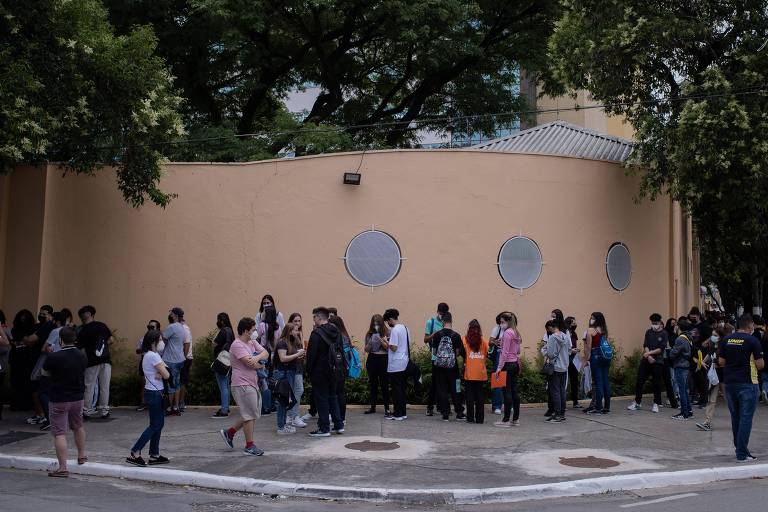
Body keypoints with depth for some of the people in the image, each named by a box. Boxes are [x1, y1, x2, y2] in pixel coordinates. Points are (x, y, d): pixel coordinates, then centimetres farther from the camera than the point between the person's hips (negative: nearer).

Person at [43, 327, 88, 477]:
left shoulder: (53, 358, -19)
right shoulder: (82, 356, -4)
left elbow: (47, 373, -1)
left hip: (59, 399, -5)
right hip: (78, 397, 5)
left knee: (59, 433, -2)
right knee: (78, 427, 25)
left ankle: (63, 467, -7)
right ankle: (81, 456, 39)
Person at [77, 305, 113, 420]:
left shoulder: (82, 331, -6)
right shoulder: (102, 325, 2)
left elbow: (80, 349, -7)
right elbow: (110, 339, 8)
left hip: (92, 362, -2)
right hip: (105, 360, 2)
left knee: (89, 387, 8)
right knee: (104, 387, 7)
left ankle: (87, 410, 13)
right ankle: (104, 411, 11)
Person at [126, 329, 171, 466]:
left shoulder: (148, 355, 12)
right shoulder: (153, 356, -18)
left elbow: (164, 371, 8)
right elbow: (166, 375, -19)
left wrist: (160, 373, -12)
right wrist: (162, 373, 0)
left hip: (154, 392, 9)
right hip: (154, 393, -9)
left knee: (158, 424, 13)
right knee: (155, 425, -3)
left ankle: (154, 455, 18)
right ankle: (134, 453, -3)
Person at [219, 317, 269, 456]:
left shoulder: (252, 342, 13)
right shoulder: (237, 345, -16)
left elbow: (265, 353, 5)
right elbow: (250, 363, -24)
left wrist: (257, 358, -16)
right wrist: (260, 365, -4)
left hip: (252, 384, 10)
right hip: (242, 385, -10)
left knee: (252, 414, 16)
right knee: (250, 415, -3)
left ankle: (229, 433, 27)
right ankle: (249, 446, 8)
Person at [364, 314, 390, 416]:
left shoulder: (387, 333, -1)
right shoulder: (369, 334, 7)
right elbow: (366, 350, 8)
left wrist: (381, 340, -16)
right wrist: (370, 343, -10)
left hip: (383, 359, -3)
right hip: (372, 359, 3)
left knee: (384, 384, -3)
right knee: (372, 383, 8)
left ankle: (387, 408, 1)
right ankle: (372, 406, 17)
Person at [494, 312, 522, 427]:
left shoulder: (507, 333, -13)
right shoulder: (516, 333, 14)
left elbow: (504, 352, -17)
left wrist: (500, 367, -16)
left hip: (508, 364, -9)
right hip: (515, 364, 9)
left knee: (507, 392, -5)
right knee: (514, 391, 10)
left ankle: (506, 420, -2)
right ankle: (516, 419, 12)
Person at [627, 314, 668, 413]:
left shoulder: (664, 334, -2)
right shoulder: (648, 332, 8)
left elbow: (661, 349, -9)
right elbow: (645, 346, 0)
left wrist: (649, 353, -13)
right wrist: (649, 356, -14)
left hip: (658, 362, -3)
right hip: (646, 360, 3)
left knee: (656, 383, 2)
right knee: (639, 381, 3)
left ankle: (656, 404, 14)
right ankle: (637, 402, 15)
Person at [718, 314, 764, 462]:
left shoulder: (726, 340, 4)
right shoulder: (752, 340, -10)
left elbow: (721, 362, 5)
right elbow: (760, 364, -11)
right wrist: (752, 365, 9)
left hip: (729, 382, 5)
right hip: (747, 383, -5)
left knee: (735, 417, 17)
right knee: (746, 418, -1)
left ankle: (739, 446, 29)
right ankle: (742, 454, -1)